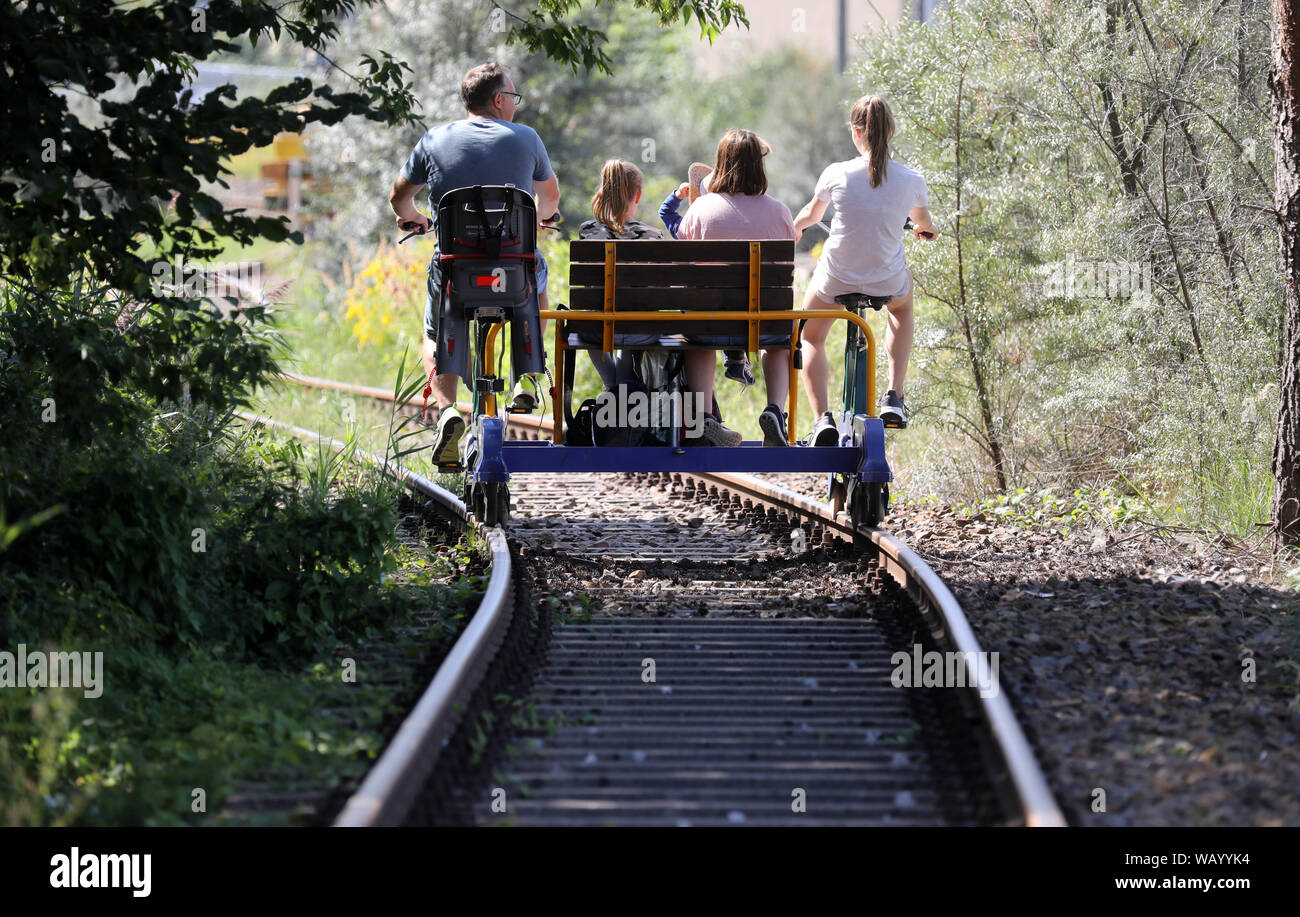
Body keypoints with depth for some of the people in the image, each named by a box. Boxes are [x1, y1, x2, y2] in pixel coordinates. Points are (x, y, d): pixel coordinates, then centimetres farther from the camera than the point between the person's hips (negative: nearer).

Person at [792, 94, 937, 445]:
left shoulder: (837, 174, -14)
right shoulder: (911, 181, -10)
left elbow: (811, 213, 9)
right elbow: (922, 219, 15)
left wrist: (795, 227, 34)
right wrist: (926, 228, 41)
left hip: (836, 281, -1)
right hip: (888, 282, 1)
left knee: (812, 338, 27)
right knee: (902, 307, 38)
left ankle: (822, 418, 4)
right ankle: (894, 397, 22)